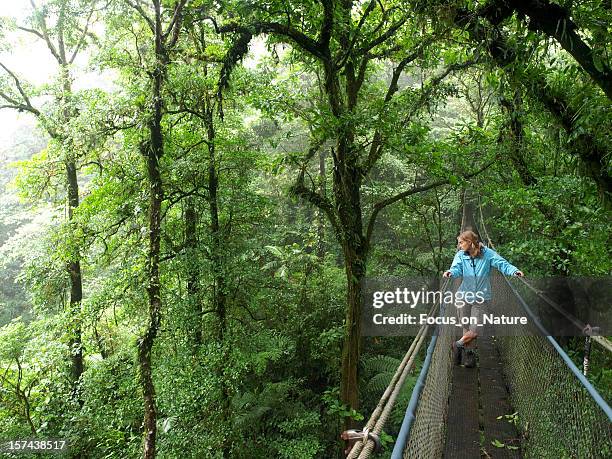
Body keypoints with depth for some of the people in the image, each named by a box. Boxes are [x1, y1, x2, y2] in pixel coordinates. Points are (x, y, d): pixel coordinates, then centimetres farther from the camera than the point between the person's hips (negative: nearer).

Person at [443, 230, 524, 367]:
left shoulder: (487, 253, -7)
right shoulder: (460, 255, -2)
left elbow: (502, 263, -13)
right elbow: (457, 268, -16)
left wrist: (514, 271, -32)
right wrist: (450, 272, -40)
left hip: (481, 299, -1)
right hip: (464, 296, 2)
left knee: (474, 332, -2)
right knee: (466, 329, 11)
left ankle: (458, 344, 25)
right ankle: (467, 351, 34)